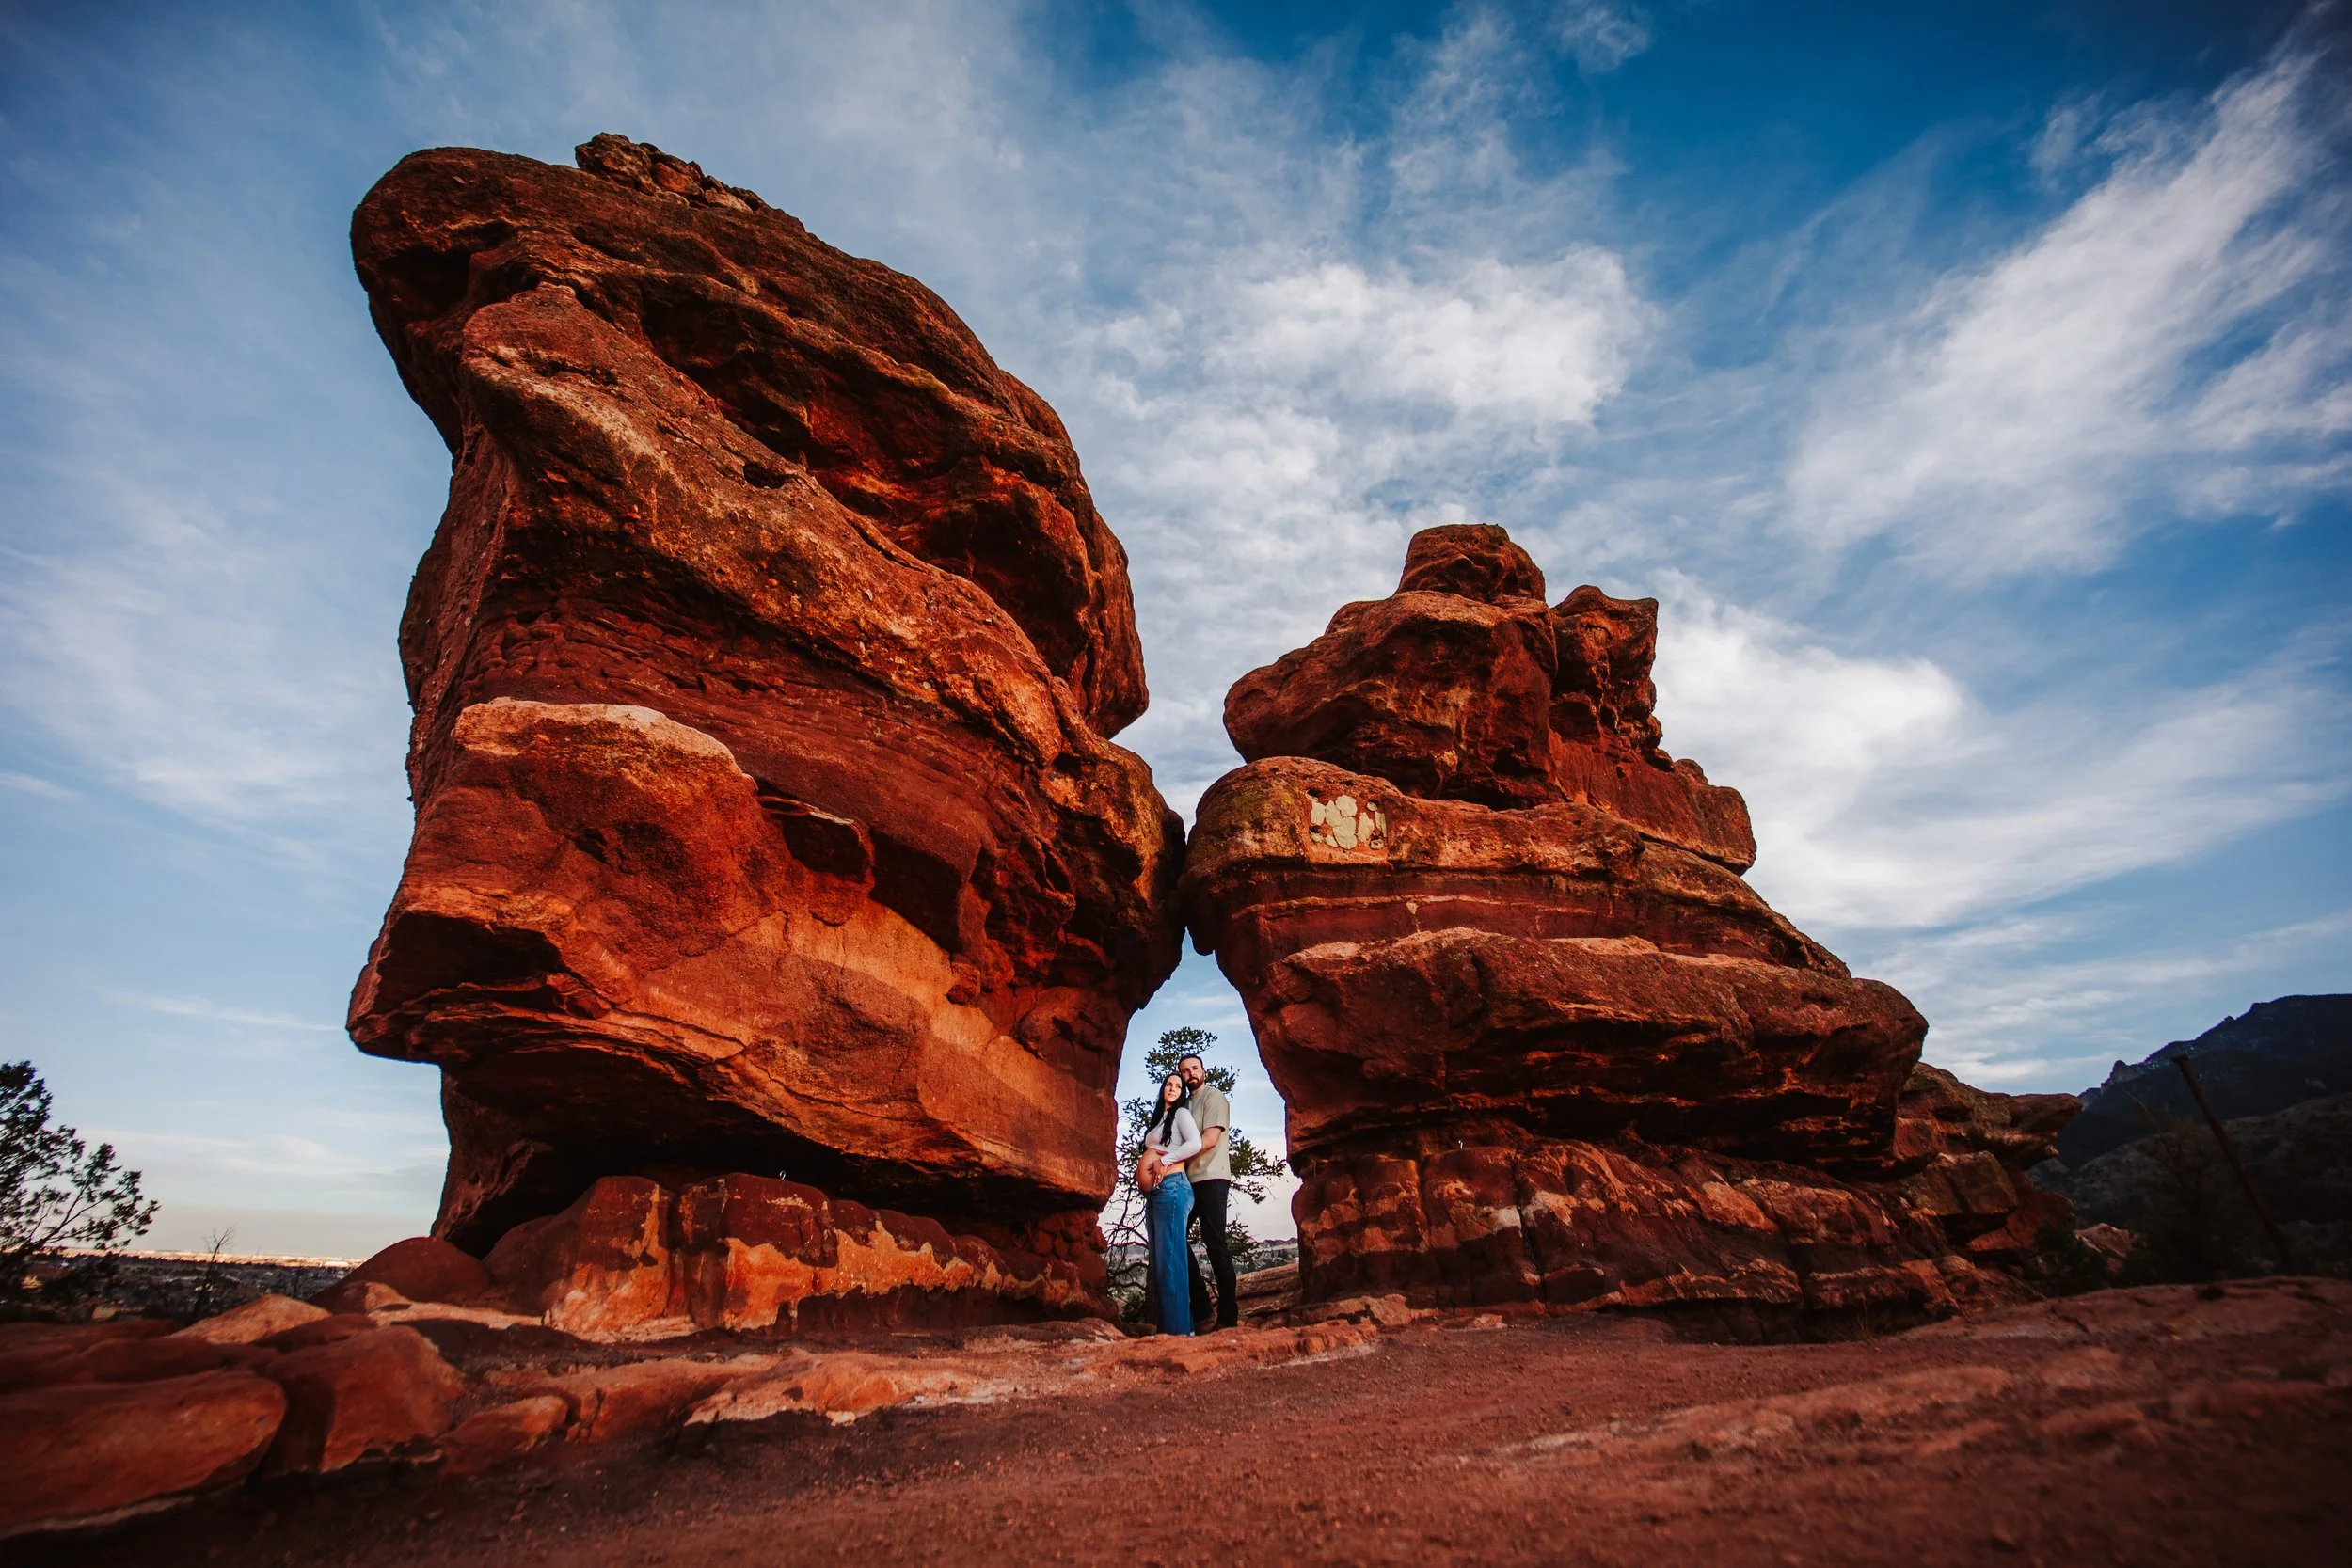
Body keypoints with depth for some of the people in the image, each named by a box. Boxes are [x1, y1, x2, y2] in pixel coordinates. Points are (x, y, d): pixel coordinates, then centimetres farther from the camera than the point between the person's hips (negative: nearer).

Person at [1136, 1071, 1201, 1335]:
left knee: (1170, 1260, -11)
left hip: (1171, 1187, -8)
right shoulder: (1158, 1119, 25)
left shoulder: (1181, 1113, 3)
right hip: (1153, 1192, 8)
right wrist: (1145, 1166, 5)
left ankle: (1178, 1330, -10)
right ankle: (1164, 1327, 10)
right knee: (1158, 1262, 7)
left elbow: (1195, 1144, -13)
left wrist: (1163, 1160, -10)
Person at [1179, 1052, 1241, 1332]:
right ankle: (1200, 1308, 13)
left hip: (1210, 1178, -8)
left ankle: (1228, 1316, -2)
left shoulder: (1213, 1096, -3)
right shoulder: (1185, 1103, 20)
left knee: (1215, 1243, -8)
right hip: (1188, 1179, 8)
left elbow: (1210, 1139, -15)